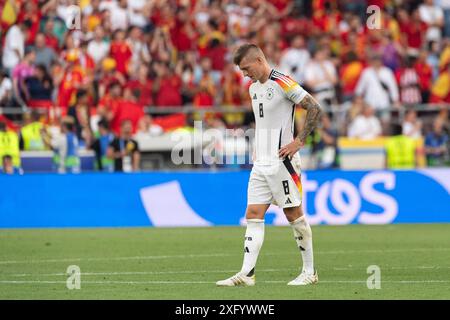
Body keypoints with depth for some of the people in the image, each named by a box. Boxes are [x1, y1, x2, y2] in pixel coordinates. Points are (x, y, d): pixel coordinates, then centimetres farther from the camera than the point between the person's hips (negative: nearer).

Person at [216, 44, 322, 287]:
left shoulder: (282, 83, -12)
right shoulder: (253, 88, 15)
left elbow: (315, 109, -13)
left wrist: (298, 141, -16)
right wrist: (257, 149, 17)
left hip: (282, 161, -8)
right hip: (260, 163, 8)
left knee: (294, 215, -1)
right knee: (253, 216, 0)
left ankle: (309, 272, 8)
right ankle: (246, 274, -5)